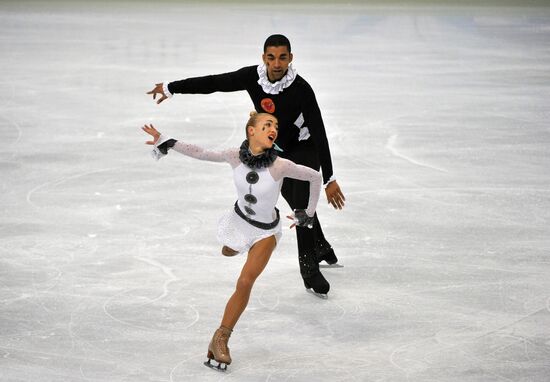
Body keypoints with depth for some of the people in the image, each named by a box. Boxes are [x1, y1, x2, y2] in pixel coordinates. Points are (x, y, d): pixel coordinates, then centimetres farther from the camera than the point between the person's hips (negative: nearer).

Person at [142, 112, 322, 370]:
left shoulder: (280, 166, -31)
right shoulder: (235, 156, -22)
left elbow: (315, 177, -19)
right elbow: (200, 153, -9)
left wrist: (309, 214, -9)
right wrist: (165, 142, -10)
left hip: (266, 231, -3)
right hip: (239, 218, 3)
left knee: (245, 282, -10)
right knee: (228, 252, 29)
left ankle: (220, 339, 3)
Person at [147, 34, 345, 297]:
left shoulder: (301, 90, -31)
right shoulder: (252, 77, -20)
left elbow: (319, 133, -30)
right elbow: (214, 83, -9)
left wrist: (329, 179, -33)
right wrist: (170, 88, -3)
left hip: (304, 149, -4)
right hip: (275, 152, 4)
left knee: (303, 204, -17)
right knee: (301, 207, 10)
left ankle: (309, 268, -1)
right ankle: (321, 247, 37)